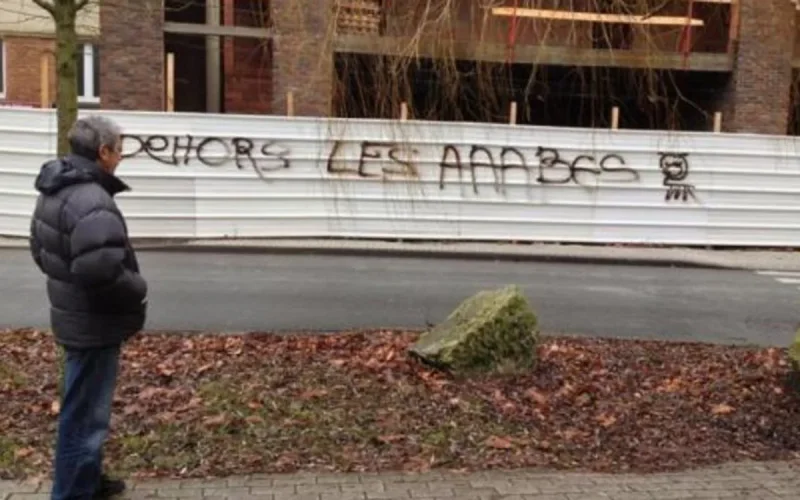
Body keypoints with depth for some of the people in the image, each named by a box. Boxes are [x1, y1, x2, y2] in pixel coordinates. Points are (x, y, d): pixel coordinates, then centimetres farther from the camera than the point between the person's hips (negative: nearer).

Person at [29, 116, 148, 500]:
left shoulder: (55, 191, 9)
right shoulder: (91, 200, -25)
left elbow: (41, 250, 19)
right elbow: (101, 270, -33)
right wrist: (137, 292, -17)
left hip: (75, 317, 11)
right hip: (94, 324, -11)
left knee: (85, 408, 24)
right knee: (86, 413, 1)